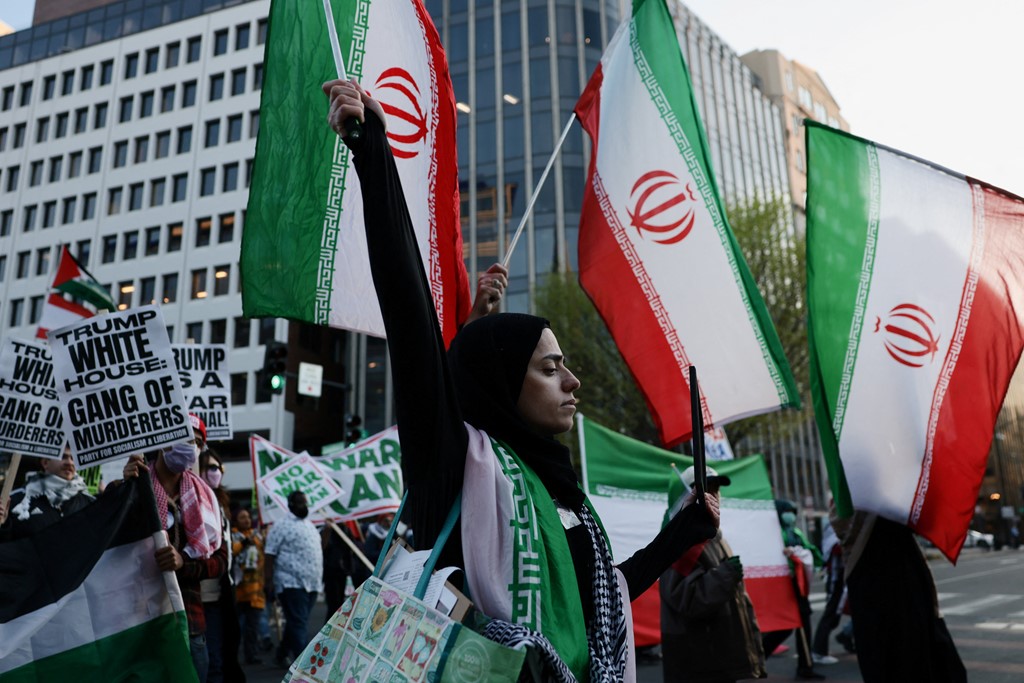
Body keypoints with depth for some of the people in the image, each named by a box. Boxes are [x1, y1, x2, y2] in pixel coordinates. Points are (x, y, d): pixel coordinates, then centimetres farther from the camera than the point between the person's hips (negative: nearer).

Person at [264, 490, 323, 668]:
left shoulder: (310, 525, 17)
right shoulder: (281, 526, -6)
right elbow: (269, 555, -11)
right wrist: (269, 582, -15)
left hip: (311, 584, 7)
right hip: (291, 584, -7)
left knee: (296, 623, 15)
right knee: (298, 623, -9)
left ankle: (282, 656, 30)